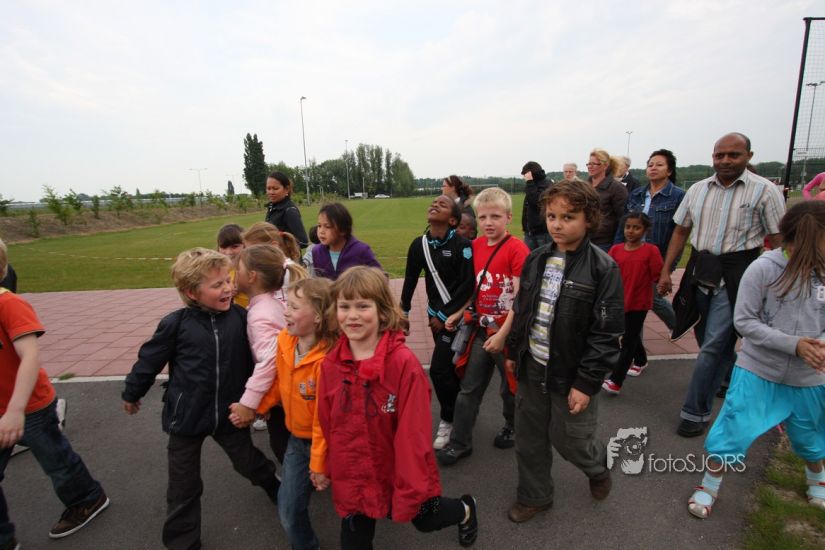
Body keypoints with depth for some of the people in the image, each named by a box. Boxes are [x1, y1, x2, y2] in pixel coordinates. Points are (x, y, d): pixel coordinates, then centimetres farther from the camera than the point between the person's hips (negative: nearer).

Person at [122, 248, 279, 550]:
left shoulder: (240, 317, -11)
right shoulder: (176, 323, -16)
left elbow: (257, 358, 0)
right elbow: (150, 360, -2)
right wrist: (132, 394, 12)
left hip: (229, 413, 1)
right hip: (186, 417, -1)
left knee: (248, 462, 20)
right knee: (184, 486, 15)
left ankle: (275, 487, 52)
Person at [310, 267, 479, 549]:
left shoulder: (404, 362, -27)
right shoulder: (331, 363, -10)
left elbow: (413, 431, -22)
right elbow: (323, 422, 2)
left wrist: (411, 488, -17)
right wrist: (321, 465, 11)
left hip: (397, 473, -3)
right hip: (352, 478, 4)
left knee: (424, 518, 23)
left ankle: (466, 509, 55)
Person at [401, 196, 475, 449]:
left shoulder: (462, 245, -15)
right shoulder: (419, 244, 1)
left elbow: (468, 284, -17)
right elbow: (410, 280, 8)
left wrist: (445, 315, -14)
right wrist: (403, 313, 8)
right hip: (435, 314, 5)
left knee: (439, 369, -8)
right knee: (449, 367, 16)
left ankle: (449, 420, 15)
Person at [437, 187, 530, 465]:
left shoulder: (517, 249, -17)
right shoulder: (476, 246, 2)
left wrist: (502, 335, -22)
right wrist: (459, 313, 6)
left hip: (507, 333, -5)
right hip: (480, 330, 5)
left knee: (510, 387, 17)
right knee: (469, 388, 11)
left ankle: (512, 426, 44)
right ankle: (459, 442, 25)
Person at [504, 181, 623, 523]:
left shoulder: (602, 268, -15)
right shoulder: (536, 259, 2)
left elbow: (606, 333, -15)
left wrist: (586, 383, -16)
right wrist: (514, 353, 13)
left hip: (571, 375, -5)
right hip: (532, 368, 5)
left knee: (569, 439, 11)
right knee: (529, 438, 17)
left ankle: (598, 467, 46)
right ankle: (534, 496, 40)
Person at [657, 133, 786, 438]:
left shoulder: (765, 191, -5)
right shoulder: (697, 190, 8)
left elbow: (777, 241, -6)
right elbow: (681, 232, 12)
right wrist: (666, 271, 8)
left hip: (736, 277, -5)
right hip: (701, 272, 5)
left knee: (713, 345, -6)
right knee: (708, 341, 16)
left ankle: (695, 413, 7)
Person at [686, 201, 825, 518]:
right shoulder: (762, 269, -16)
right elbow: (744, 321, -14)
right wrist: (793, 344, -23)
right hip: (758, 372, -4)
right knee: (733, 431, 0)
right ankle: (709, 486, 21)